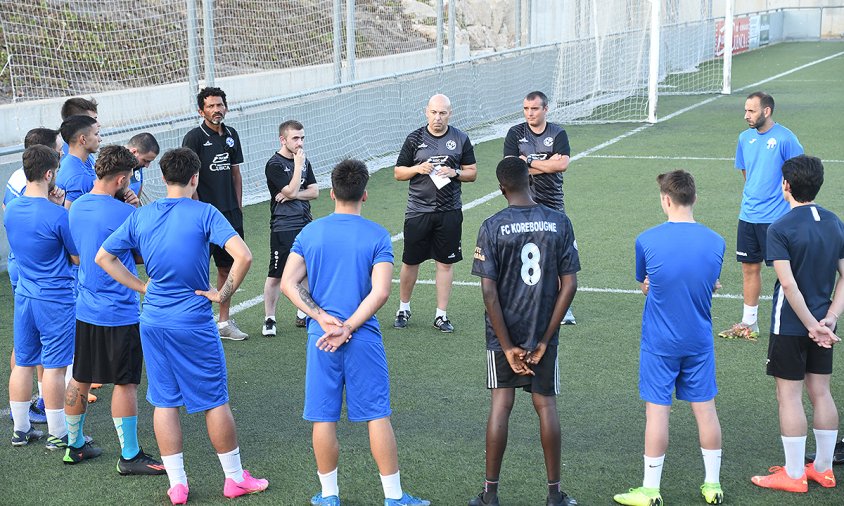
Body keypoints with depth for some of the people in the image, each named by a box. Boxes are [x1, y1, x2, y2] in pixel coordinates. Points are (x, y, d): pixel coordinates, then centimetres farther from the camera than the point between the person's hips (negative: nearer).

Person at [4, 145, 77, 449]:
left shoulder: (11, 210, 2)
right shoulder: (57, 215, -19)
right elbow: (78, 258, -9)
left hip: (24, 296, 7)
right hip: (56, 299, -6)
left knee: (22, 363, 13)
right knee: (54, 366, 1)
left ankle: (20, 429, 22)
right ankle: (57, 434, 10)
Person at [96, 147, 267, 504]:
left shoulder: (140, 216, 2)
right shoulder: (204, 213, -11)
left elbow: (103, 258, 8)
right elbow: (243, 256, -22)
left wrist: (142, 287, 8)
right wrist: (223, 294, -9)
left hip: (153, 321, 4)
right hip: (195, 322, -4)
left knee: (164, 402, 11)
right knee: (215, 401, 8)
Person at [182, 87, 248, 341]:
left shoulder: (231, 135, 12)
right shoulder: (194, 137, -8)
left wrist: (238, 207, 13)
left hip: (230, 214, 7)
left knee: (227, 267, 12)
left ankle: (224, 322, 21)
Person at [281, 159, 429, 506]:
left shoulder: (310, 233, 3)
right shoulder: (377, 236, -4)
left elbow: (288, 284, -3)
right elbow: (380, 292, -14)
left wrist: (323, 318, -8)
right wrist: (347, 328, -11)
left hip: (321, 336, 2)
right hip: (364, 337, -2)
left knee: (324, 418, 9)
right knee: (378, 415, 5)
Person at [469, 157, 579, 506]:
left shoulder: (493, 227, -9)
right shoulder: (559, 222, -4)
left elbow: (488, 290, -13)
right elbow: (569, 285, -6)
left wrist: (508, 346, -9)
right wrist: (545, 340, -2)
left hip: (503, 335, -1)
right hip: (543, 333, 1)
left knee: (500, 406, 6)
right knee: (546, 405, 9)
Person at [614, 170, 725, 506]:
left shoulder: (647, 241, -12)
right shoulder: (715, 242, -5)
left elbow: (645, 287, 1)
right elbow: (711, 286, 9)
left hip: (659, 343, -3)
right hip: (700, 341, 3)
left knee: (657, 411, 3)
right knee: (705, 408, 12)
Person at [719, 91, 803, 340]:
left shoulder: (785, 138, -11)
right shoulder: (745, 138, 8)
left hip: (776, 218, -6)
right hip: (748, 215, 6)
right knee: (750, 267, 11)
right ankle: (749, 323, 22)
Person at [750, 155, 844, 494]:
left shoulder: (780, 229, -17)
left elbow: (789, 284, -23)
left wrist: (812, 325, -18)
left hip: (791, 327, -6)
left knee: (789, 396, 2)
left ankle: (794, 475, 10)